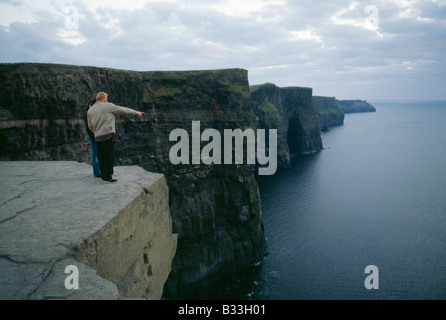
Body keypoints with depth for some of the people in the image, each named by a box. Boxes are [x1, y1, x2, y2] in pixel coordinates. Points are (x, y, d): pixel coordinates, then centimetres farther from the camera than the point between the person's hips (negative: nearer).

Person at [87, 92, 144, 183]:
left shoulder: (90, 111, 13)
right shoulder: (108, 106, -2)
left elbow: (90, 126, 14)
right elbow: (123, 110, 3)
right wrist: (136, 112, 12)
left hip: (97, 137, 6)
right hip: (108, 135, -6)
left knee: (101, 157, 14)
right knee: (109, 157, -3)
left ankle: (104, 175, 21)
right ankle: (107, 177, -4)